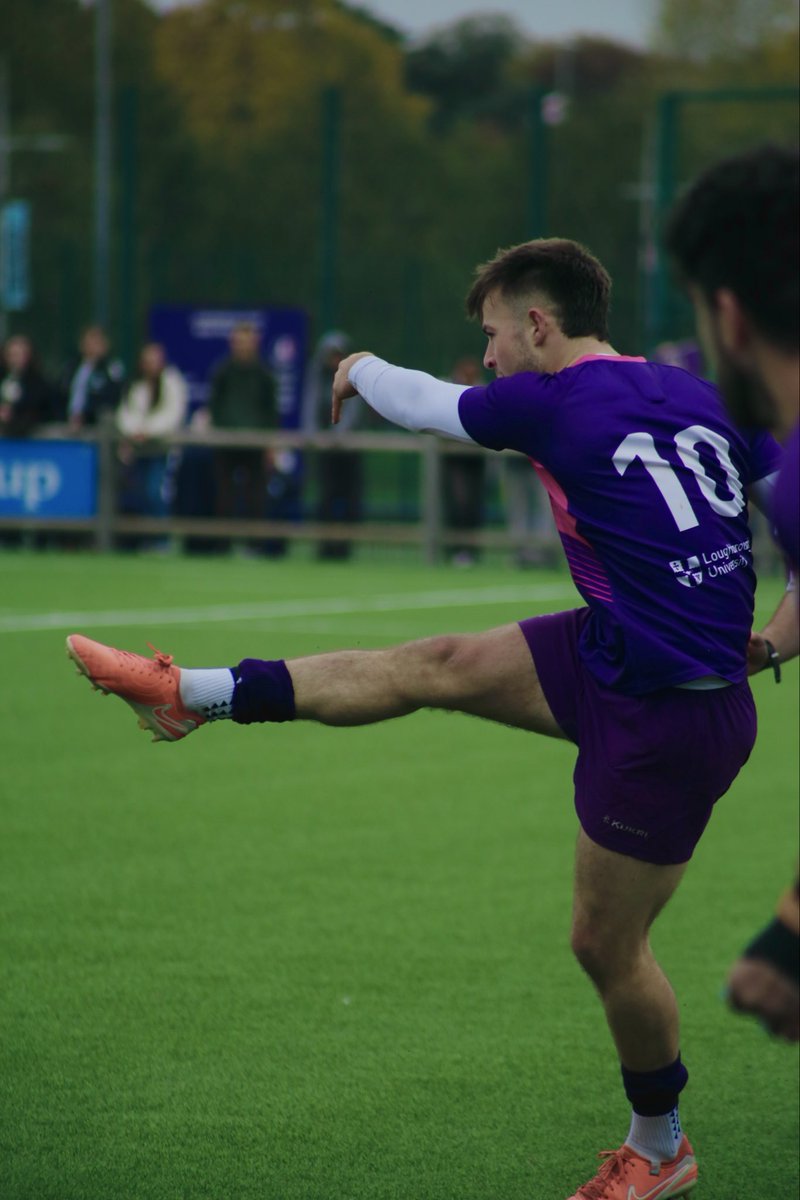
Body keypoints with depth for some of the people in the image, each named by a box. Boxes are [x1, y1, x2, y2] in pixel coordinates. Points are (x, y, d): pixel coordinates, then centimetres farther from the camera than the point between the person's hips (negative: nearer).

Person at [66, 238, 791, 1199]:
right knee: (437, 666, 9)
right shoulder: (696, 396, 4)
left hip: (668, 724, -8)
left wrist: (360, 370, 25)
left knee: (605, 941, 6)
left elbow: (425, 405, 3)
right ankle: (192, 694, 19)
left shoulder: (558, 402, -14)